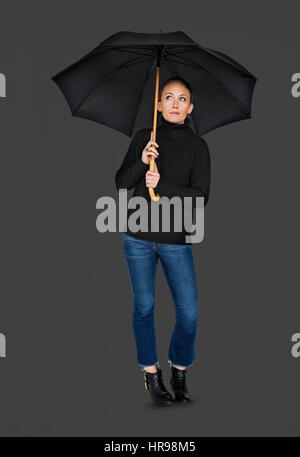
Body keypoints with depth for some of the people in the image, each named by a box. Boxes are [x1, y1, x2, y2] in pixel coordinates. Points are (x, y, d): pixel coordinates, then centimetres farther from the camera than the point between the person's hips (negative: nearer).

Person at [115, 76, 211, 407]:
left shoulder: (197, 146, 2)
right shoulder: (143, 138, 6)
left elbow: (201, 196, -6)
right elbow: (121, 183, 4)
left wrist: (163, 187, -18)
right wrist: (141, 162, -13)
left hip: (176, 241, -1)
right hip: (139, 238, 1)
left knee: (189, 313, -4)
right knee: (144, 307, 6)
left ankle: (179, 373, 19)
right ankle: (151, 375, 21)